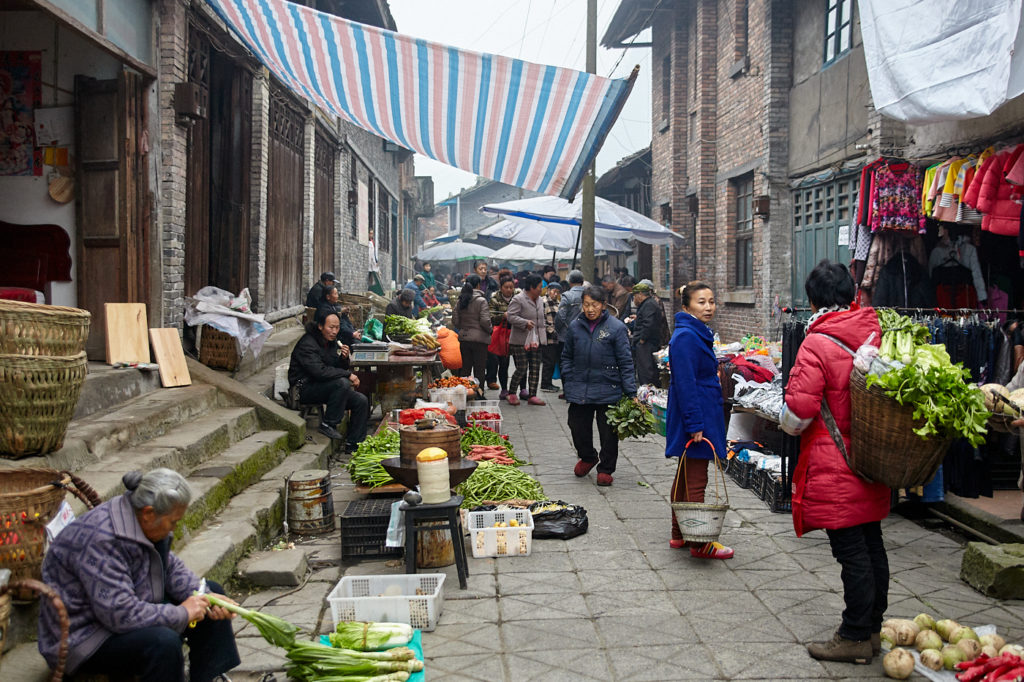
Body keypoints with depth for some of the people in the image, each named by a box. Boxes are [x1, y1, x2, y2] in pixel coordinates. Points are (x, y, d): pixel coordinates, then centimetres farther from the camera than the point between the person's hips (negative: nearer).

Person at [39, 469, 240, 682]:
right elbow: (121, 613, -34)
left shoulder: (140, 521, -4)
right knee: (163, 641, -36)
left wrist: (203, 597, -7)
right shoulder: (101, 540, -31)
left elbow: (170, 566, 10)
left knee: (212, 592, 9)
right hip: (81, 638, -10)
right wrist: (182, 613, -23)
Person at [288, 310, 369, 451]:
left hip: (323, 385, 9)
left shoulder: (332, 342, 10)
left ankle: (354, 445, 2)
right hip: (305, 389, -9)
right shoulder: (307, 343, -17)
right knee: (342, 383, -32)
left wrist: (344, 358, -9)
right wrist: (348, 375, -25)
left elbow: (342, 369, 14)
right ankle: (328, 425, -20)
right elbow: (319, 371, -30)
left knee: (361, 401, -5)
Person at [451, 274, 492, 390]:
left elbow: (455, 320, 4)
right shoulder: (481, 301, -13)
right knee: (479, 370, 3)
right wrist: (489, 331, 2)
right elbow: (485, 321, -16)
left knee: (465, 369, 14)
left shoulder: (459, 301, 3)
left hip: (464, 338, 5)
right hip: (479, 338, -5)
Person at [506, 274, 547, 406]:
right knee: (522, 368, -7)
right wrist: (525, 323, -28)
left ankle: (532, 395, 11)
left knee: (535, 368, 5)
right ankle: (511, 393, 10)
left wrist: (543, 337, 20)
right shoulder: (518, 299, -10)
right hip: (521, 341, -8)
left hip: (536, 341, 8)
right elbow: (511, 316, -17)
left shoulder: (539, 301, 16)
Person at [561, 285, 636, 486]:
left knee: (608, 431, 5)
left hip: (608, 390, -3)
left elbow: (625, 362, -5)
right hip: (579, 390, 3)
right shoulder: (575, 326, 5)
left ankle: (606, 469, 23)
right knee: (578, 426, 10)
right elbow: (567, 357, 16)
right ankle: (587, 457, 38)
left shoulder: (616, 328, -7)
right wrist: (567, 382, 7)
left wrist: (631, 393, -9)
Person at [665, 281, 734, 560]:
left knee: (685, 478, 16)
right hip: (696, 417, -11)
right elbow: (685, 384, -22)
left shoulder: (698, 334, 14)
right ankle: (698, 543, 5)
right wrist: (695, 424, -23)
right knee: (695, 482, -3)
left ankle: (679, 535, 26)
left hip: (702, 416, 11)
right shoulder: (686, 337, -17)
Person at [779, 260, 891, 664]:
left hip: (835, 468, -7)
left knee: (851, 552, 0)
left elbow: (798, 413, -19)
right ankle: (873, 628, 28)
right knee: (871, 546, 15)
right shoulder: (875, 334, 4)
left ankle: (855, 637, 11)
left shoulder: (817, 344, -18)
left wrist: (787, 422, 2)